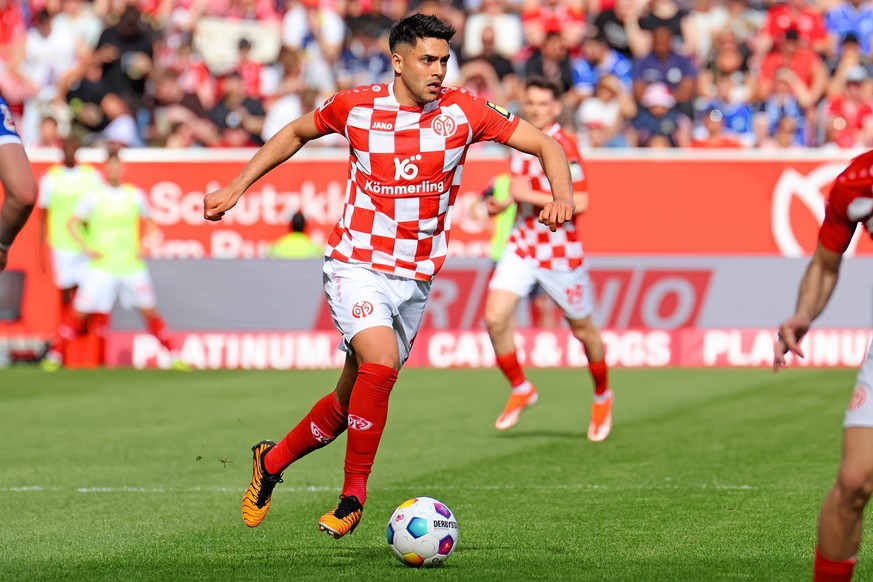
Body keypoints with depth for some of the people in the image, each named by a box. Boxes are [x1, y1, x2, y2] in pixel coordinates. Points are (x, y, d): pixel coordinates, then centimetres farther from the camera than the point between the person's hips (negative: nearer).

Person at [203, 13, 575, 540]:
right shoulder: (356, 107, -5)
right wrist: (236, 189, 12)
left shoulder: (463, 112, -5)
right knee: (381, 362, -28)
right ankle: (354, 494, -14)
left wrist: (562, 198, -22)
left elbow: (546, 145, -3)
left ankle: (271, 462, 35)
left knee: (352, 400, 9)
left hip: (416, 279, 3)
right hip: (357, 267, -3)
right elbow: (295, 134, 14)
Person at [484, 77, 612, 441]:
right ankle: (521, 390, 7)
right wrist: (504, 200, 7)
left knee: (582, 329, 10)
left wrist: (530, 195, -26)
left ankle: (602, 396, 34)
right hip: (522, 244, 6)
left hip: (560, 250, -6)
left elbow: (579, 202, -26)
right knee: (495, 318, -13)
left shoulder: (563, 147, -17)